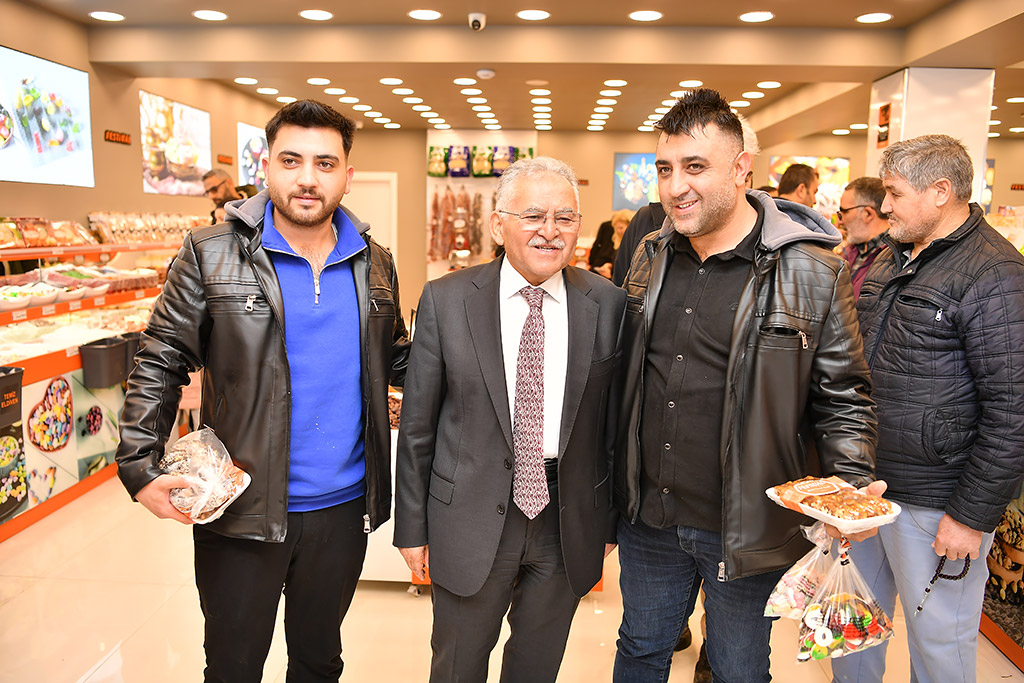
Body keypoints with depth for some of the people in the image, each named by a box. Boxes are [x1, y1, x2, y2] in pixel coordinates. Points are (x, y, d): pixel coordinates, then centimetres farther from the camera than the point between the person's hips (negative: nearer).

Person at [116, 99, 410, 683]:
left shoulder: (375, 263, 3)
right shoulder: (210, 255, -7)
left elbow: (395, 358, 12)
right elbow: (161, 364, -5)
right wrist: (140, 466, -15)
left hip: (343, 506, 3)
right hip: (241, 510, -2)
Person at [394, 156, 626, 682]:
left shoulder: (609, 304, -4)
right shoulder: (445, 301, -8)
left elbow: (615, 420, 2)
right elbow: (417, 423, -3)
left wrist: (610, 520, 7)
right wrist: (412, 527, 0)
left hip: (569, 521, 2)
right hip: (471, 516, -1)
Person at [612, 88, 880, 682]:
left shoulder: (813, 271, -13)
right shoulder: (651, 258, 2)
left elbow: (843, 398, -6)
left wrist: (854, 486, -21)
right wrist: (614, 488, 11)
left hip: (746, 531, -3)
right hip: (648, 520, 4)